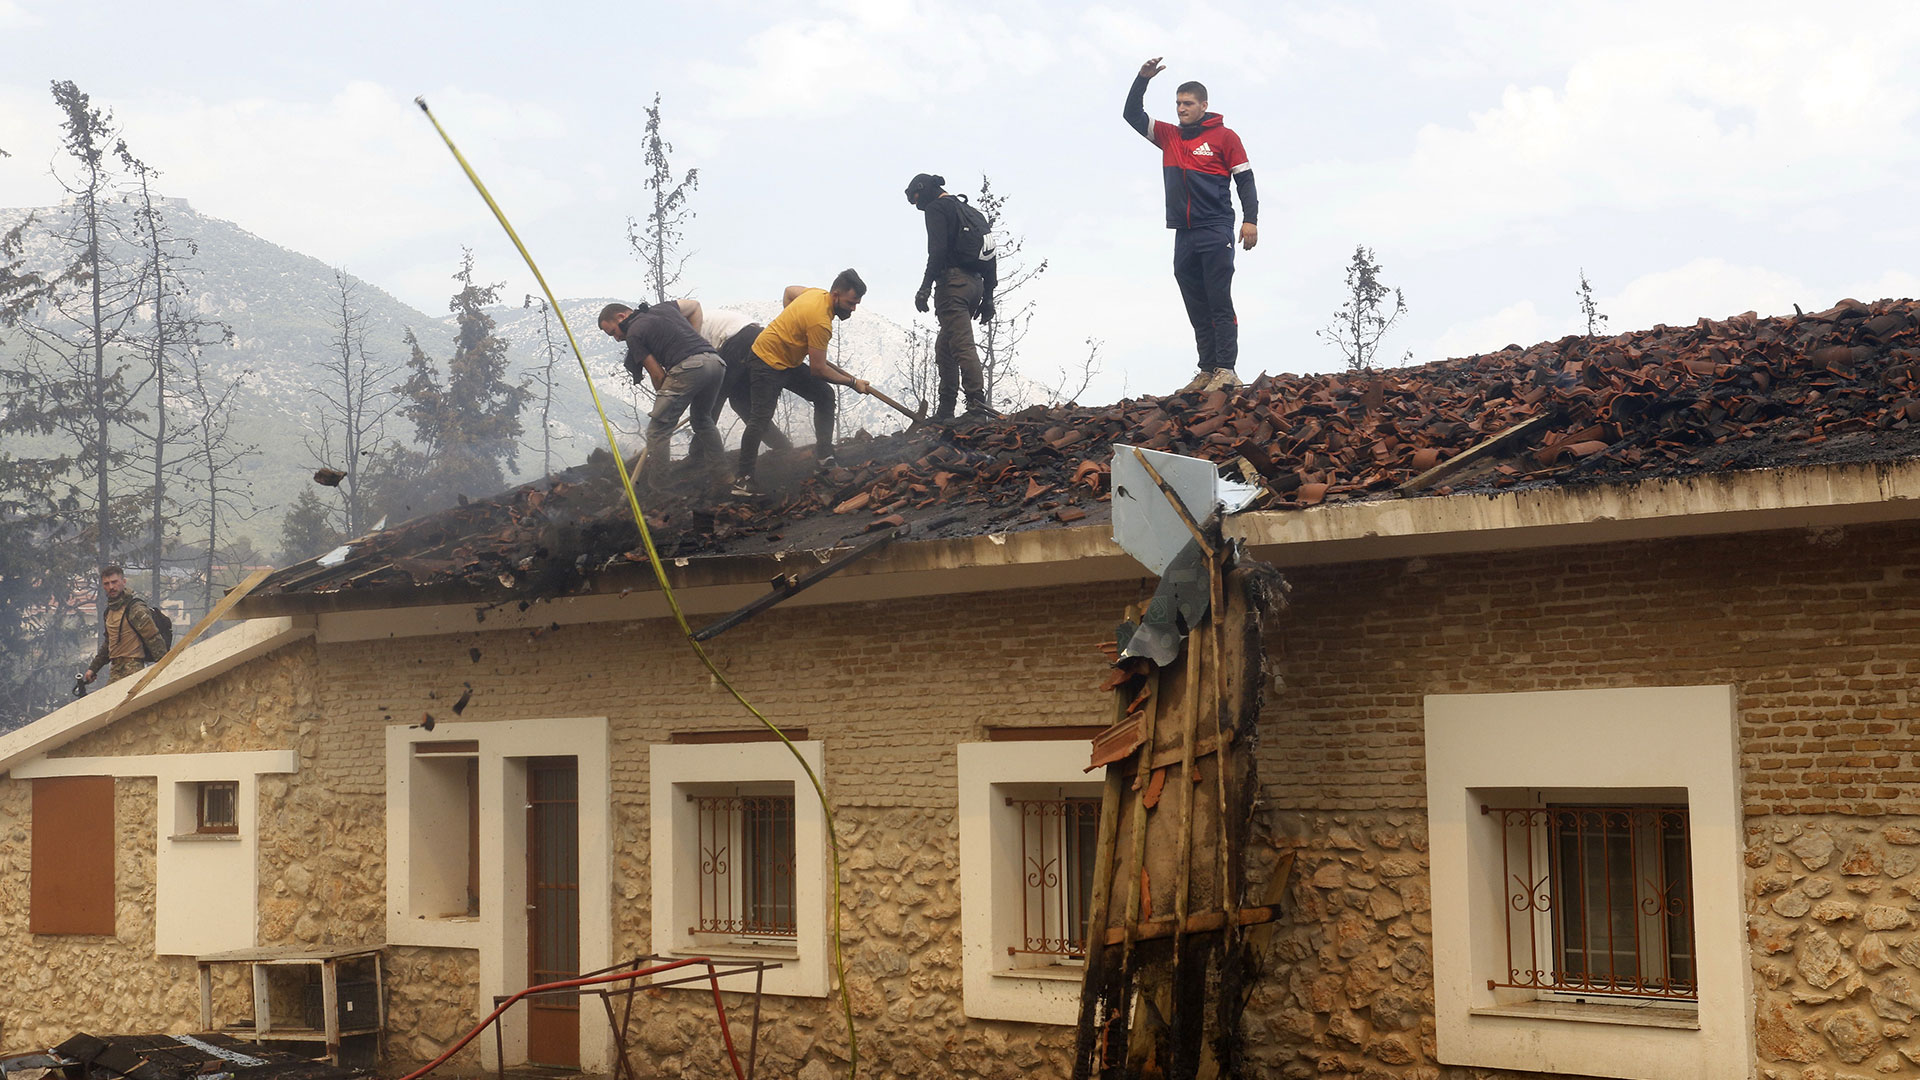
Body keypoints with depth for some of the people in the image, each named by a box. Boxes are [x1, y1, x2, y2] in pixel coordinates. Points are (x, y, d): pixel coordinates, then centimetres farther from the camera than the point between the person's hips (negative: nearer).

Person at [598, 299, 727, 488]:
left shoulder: (634, 334, 6)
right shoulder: (662, 308, 27)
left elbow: (658, 375, 3)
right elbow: (695, 305, 40)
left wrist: (663, 399, 17)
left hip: (688, 367, -8)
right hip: (716, 362, 8)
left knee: (658, 429, -1)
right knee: (702, 418, 29)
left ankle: (655, 485, -4)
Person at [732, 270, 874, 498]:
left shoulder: (818, 293, -3)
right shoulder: (820, 322, -31)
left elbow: (789, 291, 19)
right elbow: (818, 370, -24)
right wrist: (853, 383, -14)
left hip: (790, 362, 10)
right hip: (767, 362, -10)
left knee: (824, 395, 5)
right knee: (760, 419, -11)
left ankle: (824, 456, 9)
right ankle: (743, 479, -6)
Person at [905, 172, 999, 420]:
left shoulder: (937, 209, 0)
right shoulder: (972, 213, 27)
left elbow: (937, 251, -15)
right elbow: (990, 259, 24)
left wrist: (925, 287, -19)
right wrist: (988, 298, 24)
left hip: (952, 281, -9)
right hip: (975, 284, 9)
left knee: (962, 344, -16)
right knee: (944, 346, 13)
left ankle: (977, 399, -27)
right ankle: (945, 410, 11)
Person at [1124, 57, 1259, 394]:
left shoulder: (1224, 137, 2)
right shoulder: (1169, 136, 16)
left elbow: (1245, 179, 1)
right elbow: (1132, 115, 17)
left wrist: (1250, 220, -9)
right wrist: (1142, 79, 3)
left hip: (1215, 232, -5)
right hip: (1184, 235, 5)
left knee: (1219, 303, -9)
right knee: (1197, 308, 5)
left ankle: (1225, 370, -12)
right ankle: (1207, 371, 7)